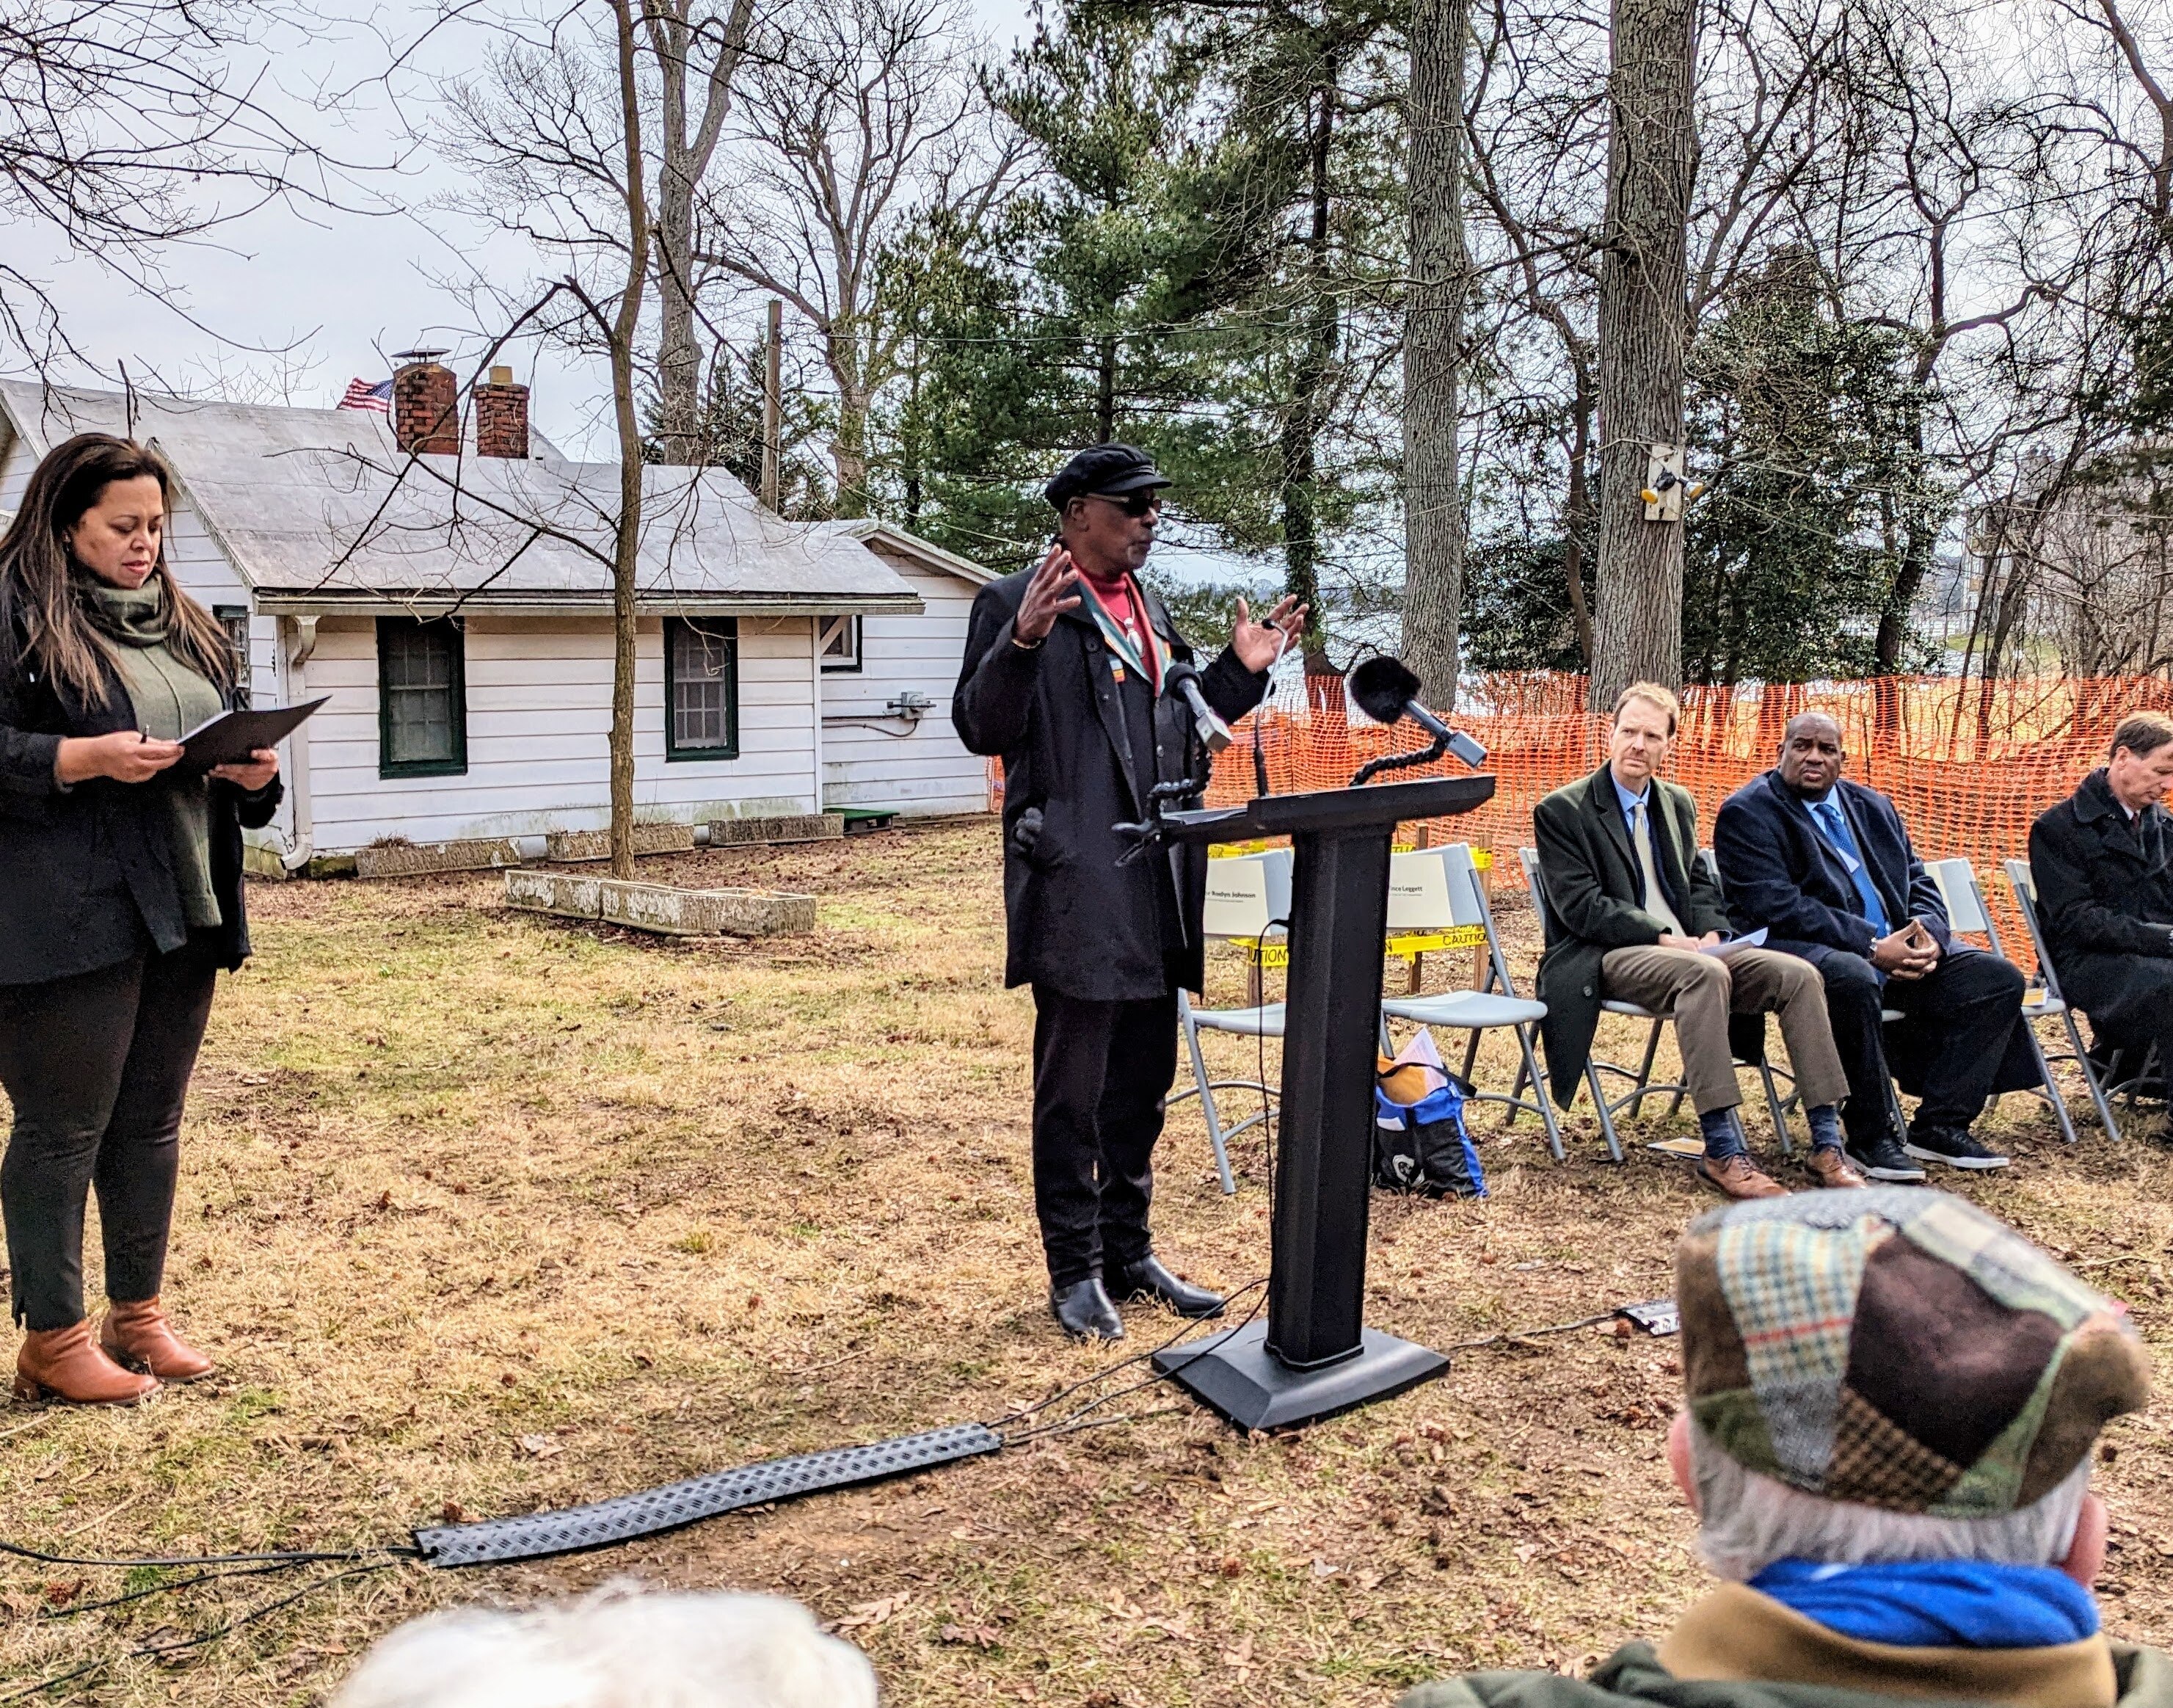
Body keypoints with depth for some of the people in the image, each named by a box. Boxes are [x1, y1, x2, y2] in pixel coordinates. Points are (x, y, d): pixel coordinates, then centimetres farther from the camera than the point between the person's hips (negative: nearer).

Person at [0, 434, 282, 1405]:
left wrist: (251, 770, 1)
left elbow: (224, 740, 22)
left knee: (153, 1120, 14)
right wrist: (85, 758, -22)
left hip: (182, 912, 7)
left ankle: (137, 1312, 26)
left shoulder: (183, 625, 17)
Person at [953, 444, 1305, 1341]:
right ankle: (1075, 1273, 15)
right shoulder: (1016, 602, -6)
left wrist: (1241, 670, 12)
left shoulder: (1150, 611, 17)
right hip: (1077, 884, -8)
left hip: (1156, 886, 8)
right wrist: (1023, 640, -29)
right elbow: (983, 729, -14)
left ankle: (1129, 1252, 29)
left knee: (1142, 1082, 16)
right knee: (1073, 1090, 2)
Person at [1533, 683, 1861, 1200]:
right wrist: (1666, 939, -19)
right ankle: (1723, 1152, -36)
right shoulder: (1561, 810, -3)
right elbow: (1581, 907, -11)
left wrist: (1710, 933, 0)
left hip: (1688, 950, 7)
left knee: (1797, 974, -16)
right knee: (1705, 974, -37)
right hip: (1608, 958, -7)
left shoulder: (1678, 803, 19)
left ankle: (1826, 1145, -15)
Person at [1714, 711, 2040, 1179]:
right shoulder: (1747, 813, -4)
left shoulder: (1874, 807, 19)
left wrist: (1930, 936, -8)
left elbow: (1919, 884, 16)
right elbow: (1776, 905, -15)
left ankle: (1938, 1126, -3)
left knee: (2000, 977, -8)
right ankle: (1870, 1137, -22)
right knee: (1853, 977, -39)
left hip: (1898, 946, 7)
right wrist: (1871, 947, -22)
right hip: (1801, 948, -7)